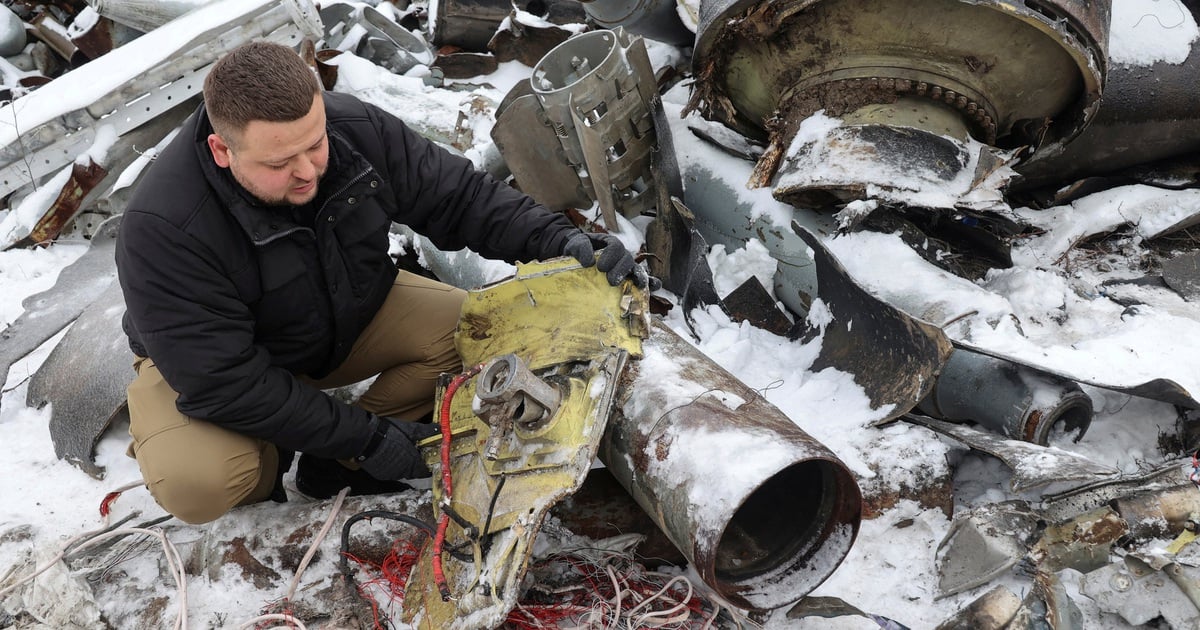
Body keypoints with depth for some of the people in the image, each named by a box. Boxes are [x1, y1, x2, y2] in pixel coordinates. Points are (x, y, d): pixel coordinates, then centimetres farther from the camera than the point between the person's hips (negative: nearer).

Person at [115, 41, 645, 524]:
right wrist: (364, 435, -29)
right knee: (196, 484, -33)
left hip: (348, 317, 5)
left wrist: (555, 238, -29)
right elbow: (223, 381, -31)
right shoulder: (162, 229, -35)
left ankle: (336, 464, -2)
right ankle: (265, 471, 6)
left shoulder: (358, 130, -23)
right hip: (209, 357, -4)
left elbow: (458, 196, -12)